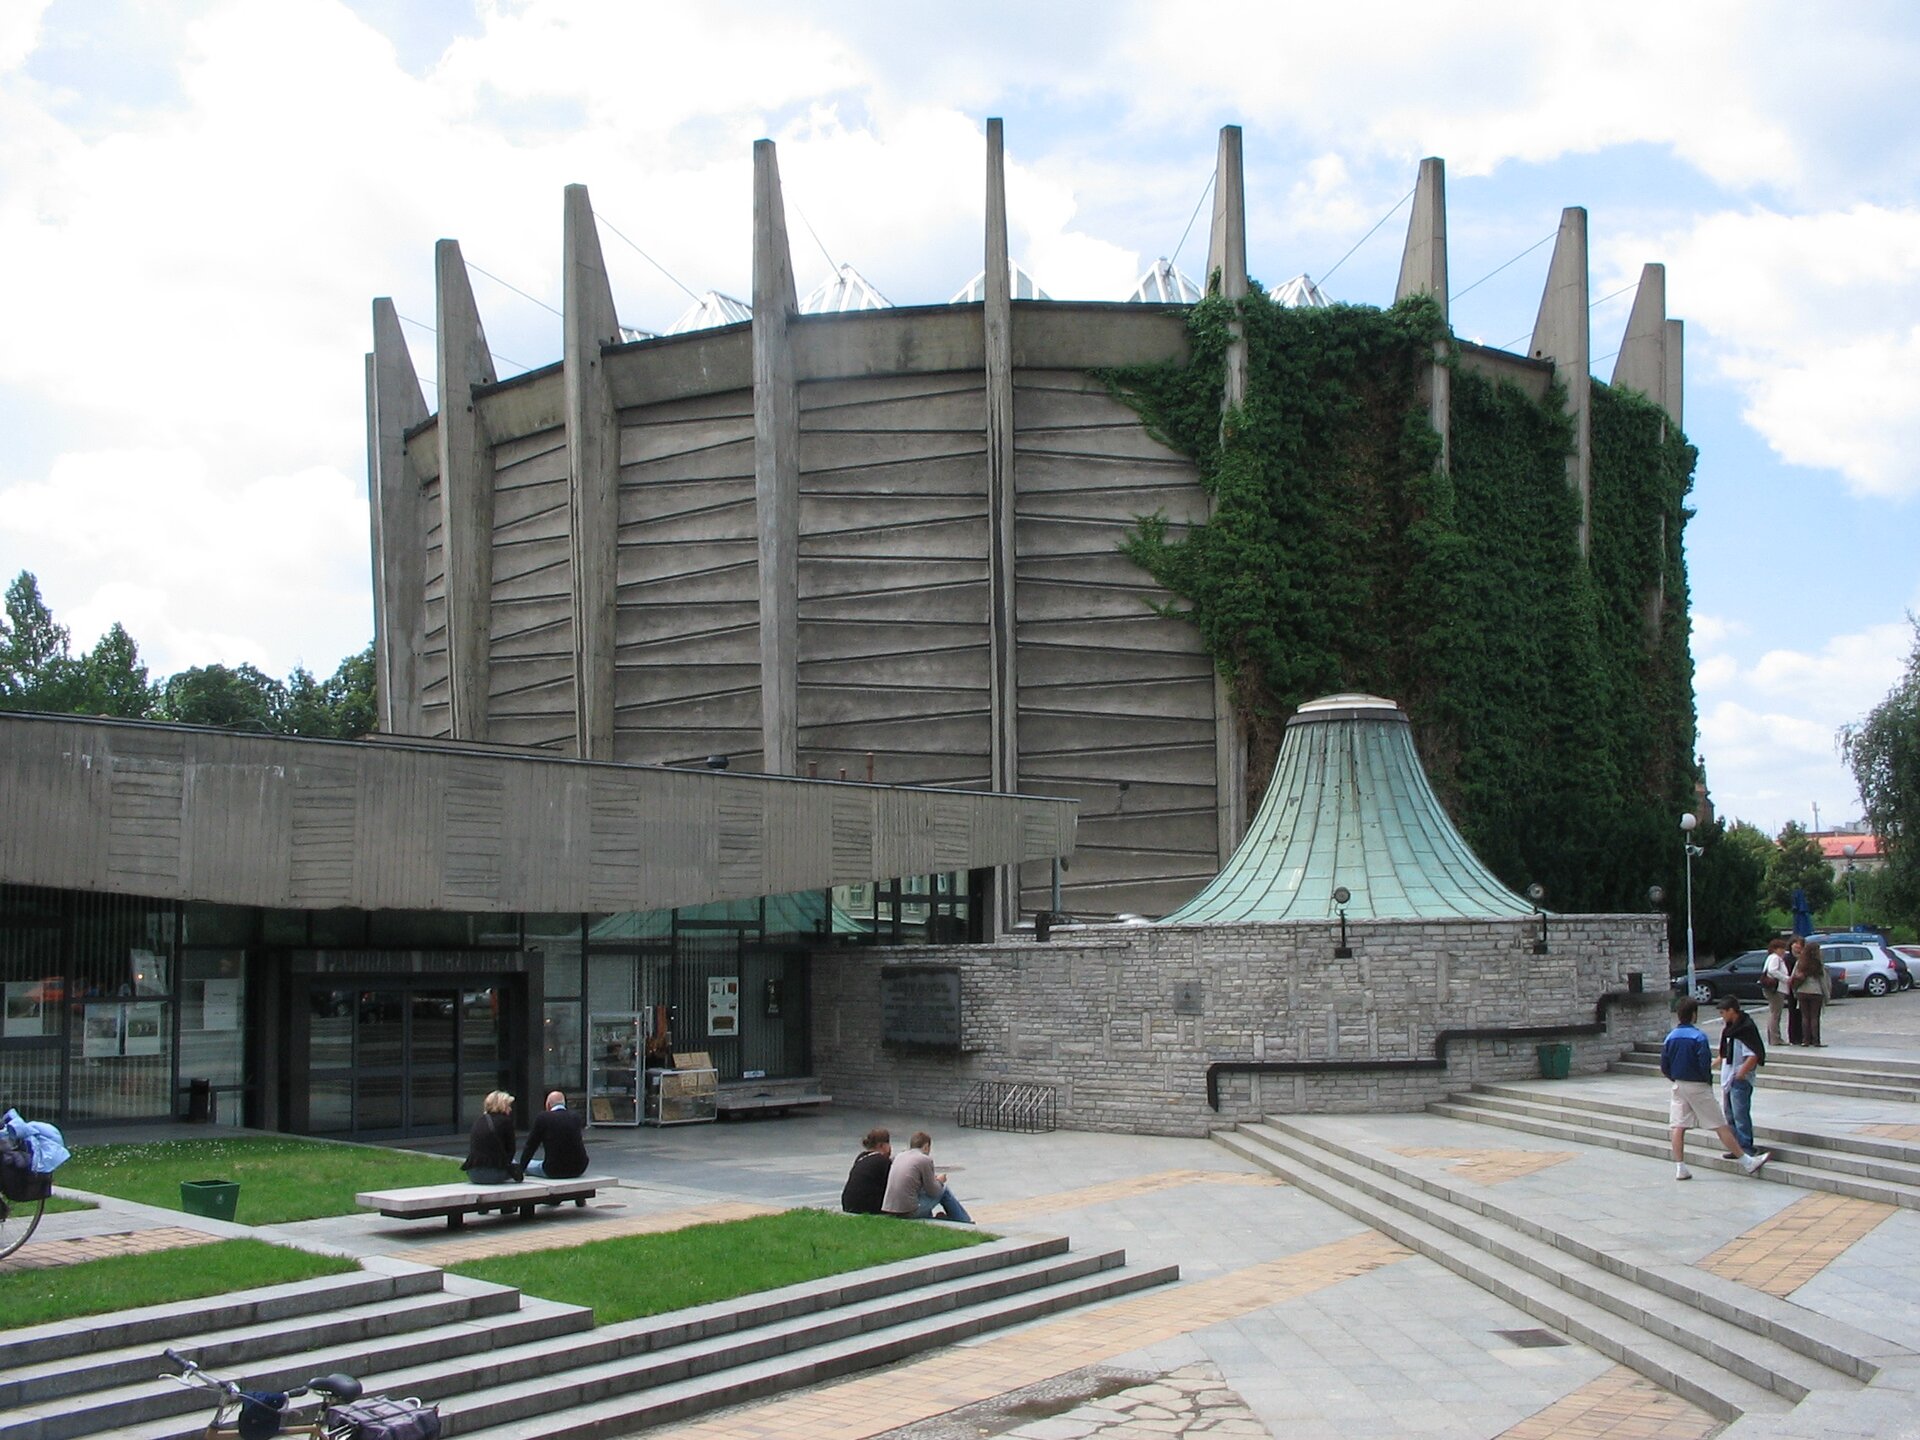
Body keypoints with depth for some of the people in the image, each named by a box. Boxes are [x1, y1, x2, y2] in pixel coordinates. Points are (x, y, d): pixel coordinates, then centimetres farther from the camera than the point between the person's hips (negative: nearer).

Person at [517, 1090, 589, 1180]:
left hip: (554, 1172, -4)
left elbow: (530, 1146, -1)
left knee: (528, 1165, 24)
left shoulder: (543, 1117, -8)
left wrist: (520, 1169, 11)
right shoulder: (576, 1116, 4)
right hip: (579, 1170, 4)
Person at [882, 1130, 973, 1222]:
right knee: (944, 1190, 14)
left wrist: (932, 1179, 25)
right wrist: (939, 1181, 18)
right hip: (909, 1212, -7)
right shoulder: (925, 1159, -8)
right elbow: (933, 1191, -4)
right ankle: (966, 1223, 25)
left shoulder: (898, 1157, 11)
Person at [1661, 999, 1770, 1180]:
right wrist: (1708, 1080, -1)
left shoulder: (1671, 1037, 2)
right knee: (1720, 1126, -1)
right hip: (1698, 1087, -5)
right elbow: (1705, 1064, -19)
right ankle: (1748, 1162, 8)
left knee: (1679, 1127, 5)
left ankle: (1680, 1168, 4)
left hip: (1679, 1086, 5)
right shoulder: (1698, 1036, -15)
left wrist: (1677, 1079, 16)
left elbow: (1664, 1067, 4)